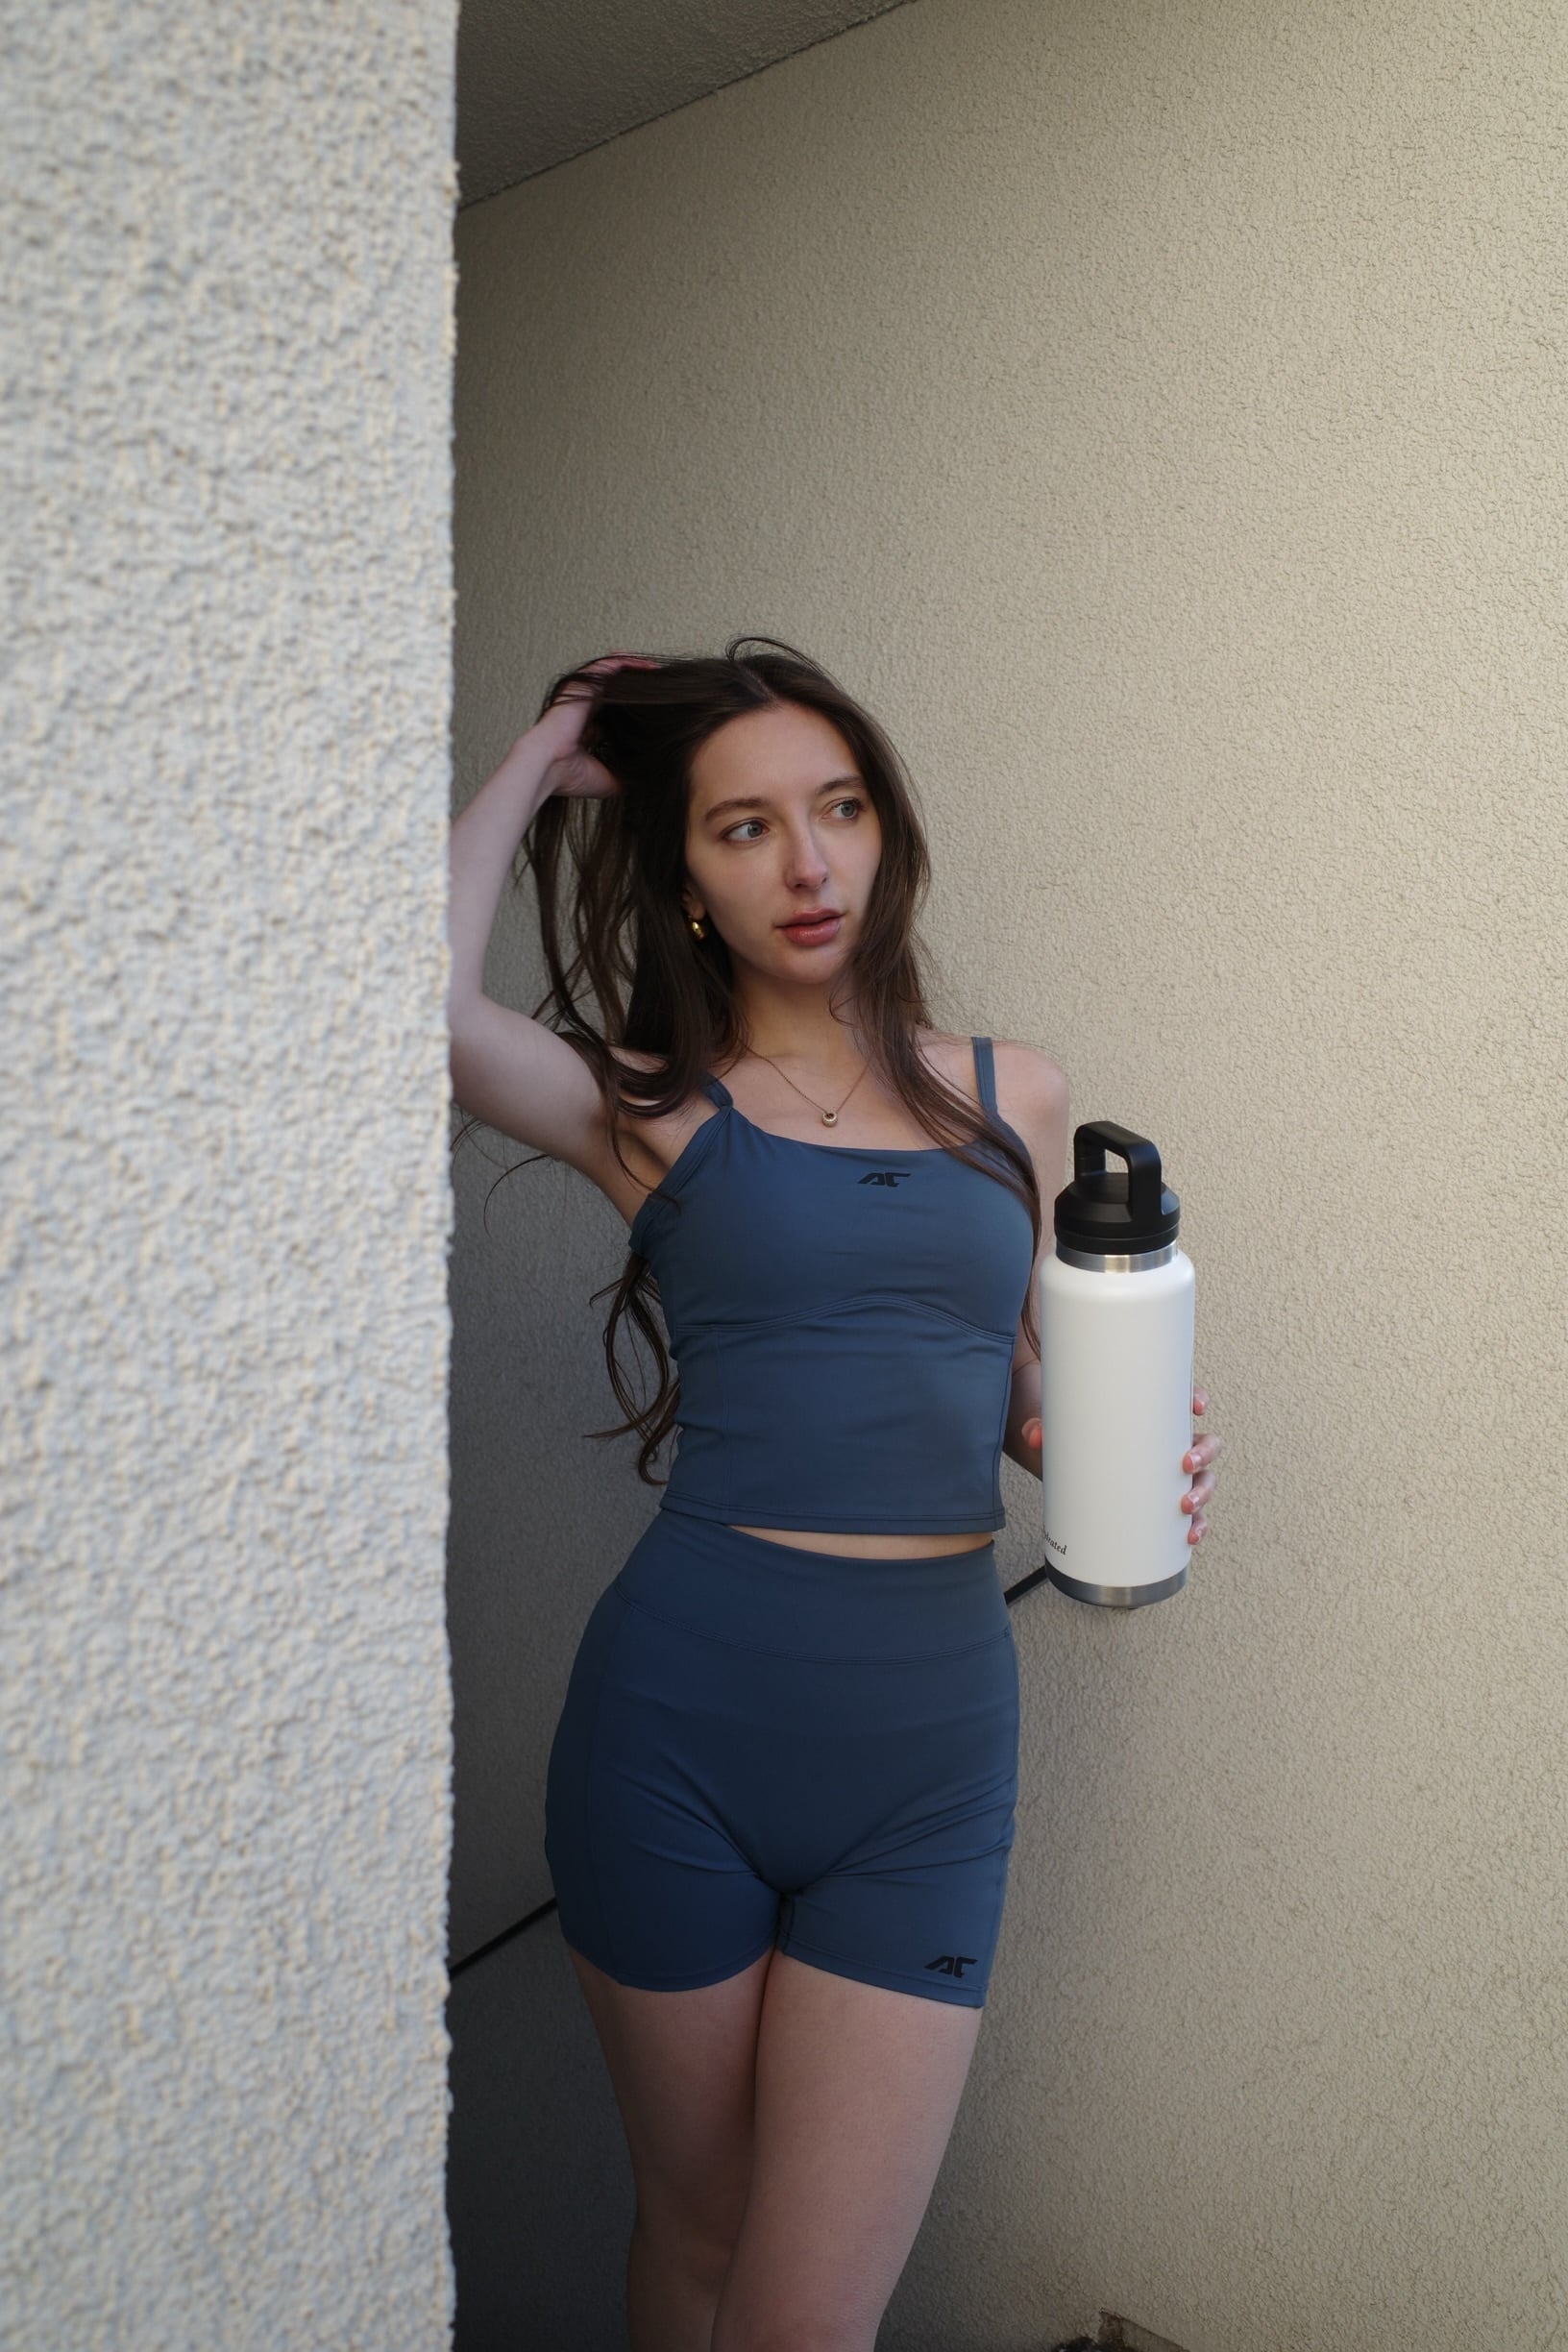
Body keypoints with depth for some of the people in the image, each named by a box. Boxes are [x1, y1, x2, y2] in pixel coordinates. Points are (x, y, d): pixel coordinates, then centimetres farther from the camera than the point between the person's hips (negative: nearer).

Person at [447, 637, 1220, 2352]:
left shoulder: (1016, 1098, 9)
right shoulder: (651, 1110, 0)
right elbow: (427, 998, -19)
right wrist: (540, 761, -3)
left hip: (933, 1733, 2)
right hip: (678, 1712, -1)